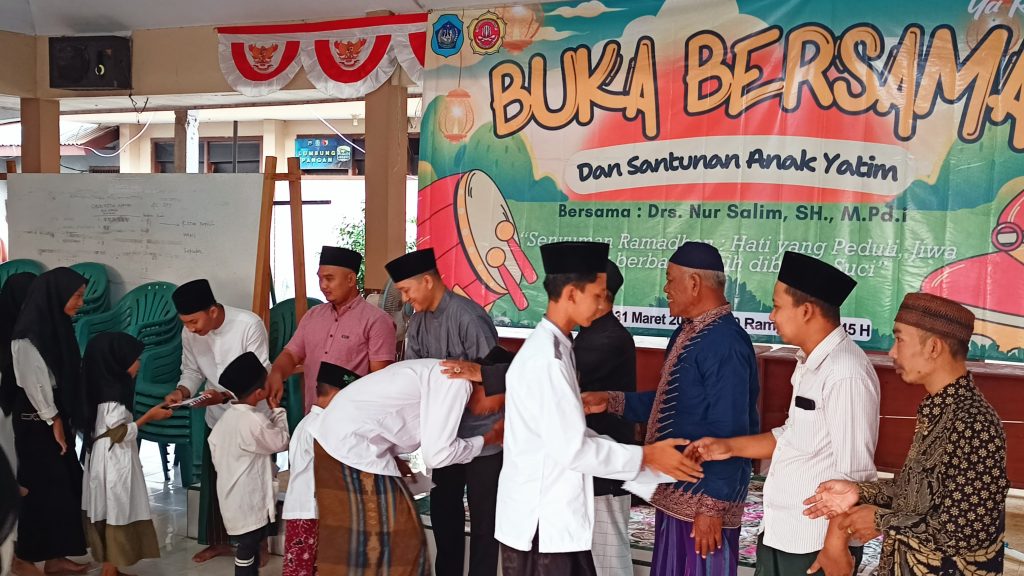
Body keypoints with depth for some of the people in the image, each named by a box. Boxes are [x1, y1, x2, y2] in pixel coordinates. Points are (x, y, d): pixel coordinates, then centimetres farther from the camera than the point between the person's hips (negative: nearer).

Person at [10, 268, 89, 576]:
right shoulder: (29, 333, -16)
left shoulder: (57, 326, 10)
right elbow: (33, 384, -17)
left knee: (65, 486, 9)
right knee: (41, 488, -1)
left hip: (56, 417, 8)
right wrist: (54, 422, -13)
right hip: (37, 422, -8)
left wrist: (64, 420, 8)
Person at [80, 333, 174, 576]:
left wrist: (146, 415, 13)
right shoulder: (111, 394, -20)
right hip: (114, 464, -9)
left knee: (112, 516, 15)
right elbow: (120, 433, -19)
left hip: (114, 462, 9)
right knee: (116, 517, 0)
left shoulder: (109, 388, 8)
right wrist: (148, 416, -13)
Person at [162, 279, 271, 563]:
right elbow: (192, 370, 2)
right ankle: (219, 540, 34)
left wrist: (225, 396, -37)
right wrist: (182, 391, -19)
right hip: (217, 418, 5)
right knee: (213, 481, 15)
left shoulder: (249, 324, -25)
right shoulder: (190, 333, -9)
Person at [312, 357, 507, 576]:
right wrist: (489, 439, -3)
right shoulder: (457, 381, -14)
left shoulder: (441, 373, 14)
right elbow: (437, 455, -15)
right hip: (352, 446, -10)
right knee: (398, 539, -1)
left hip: (338, 437, 10)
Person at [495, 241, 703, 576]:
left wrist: (641, 454, 6)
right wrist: (644, 457, -12)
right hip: (540, 523, -9)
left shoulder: (552, 347, 7)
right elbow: (572, 449, -23)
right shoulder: (547, 359, -22)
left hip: (555, 516, 9)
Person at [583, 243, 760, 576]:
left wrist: (712, 506, -22)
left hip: (703, 497, -10)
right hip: (674, 490, 10)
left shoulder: (725, 342, -22)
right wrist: (612, 402, 10)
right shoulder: (687, 334, 9)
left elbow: (729, 434, -24)